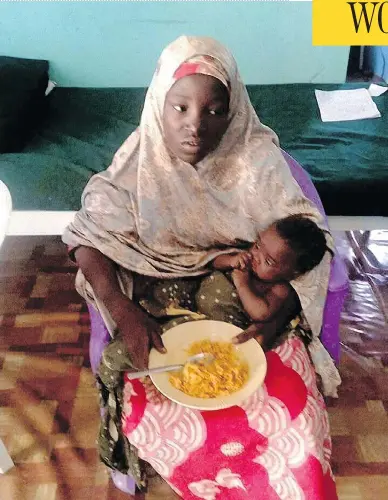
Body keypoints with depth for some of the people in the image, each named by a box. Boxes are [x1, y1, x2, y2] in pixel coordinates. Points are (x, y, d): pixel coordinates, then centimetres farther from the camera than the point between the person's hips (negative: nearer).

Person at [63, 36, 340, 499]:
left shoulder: (257, 157, -11)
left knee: (296, 423, -16)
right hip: (164, 312, 1)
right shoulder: (139, 162, -9)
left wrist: (278, 317, -25)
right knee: (149, 416, -19)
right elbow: (88, 236, -8)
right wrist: (121, 309, -23)